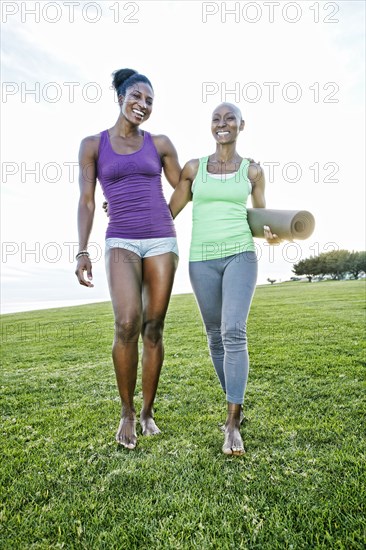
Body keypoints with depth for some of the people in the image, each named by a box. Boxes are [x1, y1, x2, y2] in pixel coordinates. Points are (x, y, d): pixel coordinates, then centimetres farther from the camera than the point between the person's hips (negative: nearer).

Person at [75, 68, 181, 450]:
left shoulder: (160, 144, 12)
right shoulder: (93, 144, 10)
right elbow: (86, 201, 3)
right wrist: (82, 250, -6)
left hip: (161, 240, 2)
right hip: (121, 242, -1)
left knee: (153, 328, 0)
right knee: (127, 323, -21)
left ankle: (148, 412, 17)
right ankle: (126, 412, 2)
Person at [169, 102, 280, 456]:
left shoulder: (253, 170, 9)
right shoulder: (193, 168, 9)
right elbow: (169, 212, 13)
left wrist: (271, 235, -5)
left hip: (240, 255, -1)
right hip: (202, 260, 2)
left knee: (234, 333, -18)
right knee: (215, 336, 8)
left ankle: (233, 423, -8)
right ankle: (235, 406, 27)